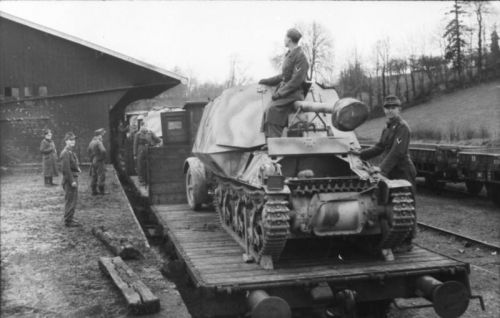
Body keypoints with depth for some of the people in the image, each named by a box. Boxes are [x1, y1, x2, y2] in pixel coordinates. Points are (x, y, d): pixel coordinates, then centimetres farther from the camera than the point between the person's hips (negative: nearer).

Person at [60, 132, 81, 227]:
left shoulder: (71, 152, 15)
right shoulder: (65, 153, -16)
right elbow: (66, 168, -21)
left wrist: (77, 168, 8)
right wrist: (72, 181, -22)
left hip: (73, 178, 10)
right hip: (69, 179, -10)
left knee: (73, 199, 16)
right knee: (70, 200, -4)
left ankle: (69, 218, 25)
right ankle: (68, 221, 2)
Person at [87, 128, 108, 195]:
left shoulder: (91, 142, 10)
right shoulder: (98, 142, -17)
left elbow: (88, 150, 20)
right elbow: (103, 151, -29)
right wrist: (103, 158, -13)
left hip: (93, 161, 8)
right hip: (99, 161, -8)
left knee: (93, 176, 11)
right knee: (101, 176, -1)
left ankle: (94, 190, 15)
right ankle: (101, 190, 2)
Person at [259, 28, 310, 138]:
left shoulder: (300, 57, -11)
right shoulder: (289, 55, 18)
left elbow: (296, 80, -18)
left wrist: (280, 93, -19)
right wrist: (266, 81, 24)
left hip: (293, 95, -9)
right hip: (284, 91, 9)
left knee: (273, 109, -26)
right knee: (268, 111, -5)